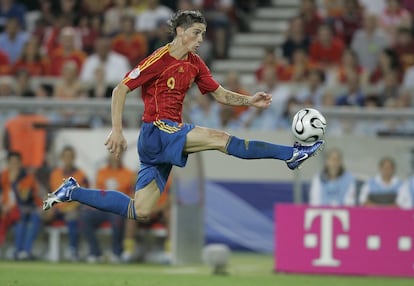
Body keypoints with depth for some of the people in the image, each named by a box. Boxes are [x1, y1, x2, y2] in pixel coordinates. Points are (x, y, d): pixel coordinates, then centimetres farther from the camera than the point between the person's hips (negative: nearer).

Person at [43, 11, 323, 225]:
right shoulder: (160, 60, -12)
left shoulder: (195, 64, 11)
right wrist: (117, 130, -18)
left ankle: (73, 192, 15)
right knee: (221, 138, -19)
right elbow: (120, 90, -11)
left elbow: (220, 94, 15)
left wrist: (249, 100, -2)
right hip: (156, 131, -8)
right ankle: (292, 154, -17)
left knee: (140, 212, 5)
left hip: (170, 135, 8)